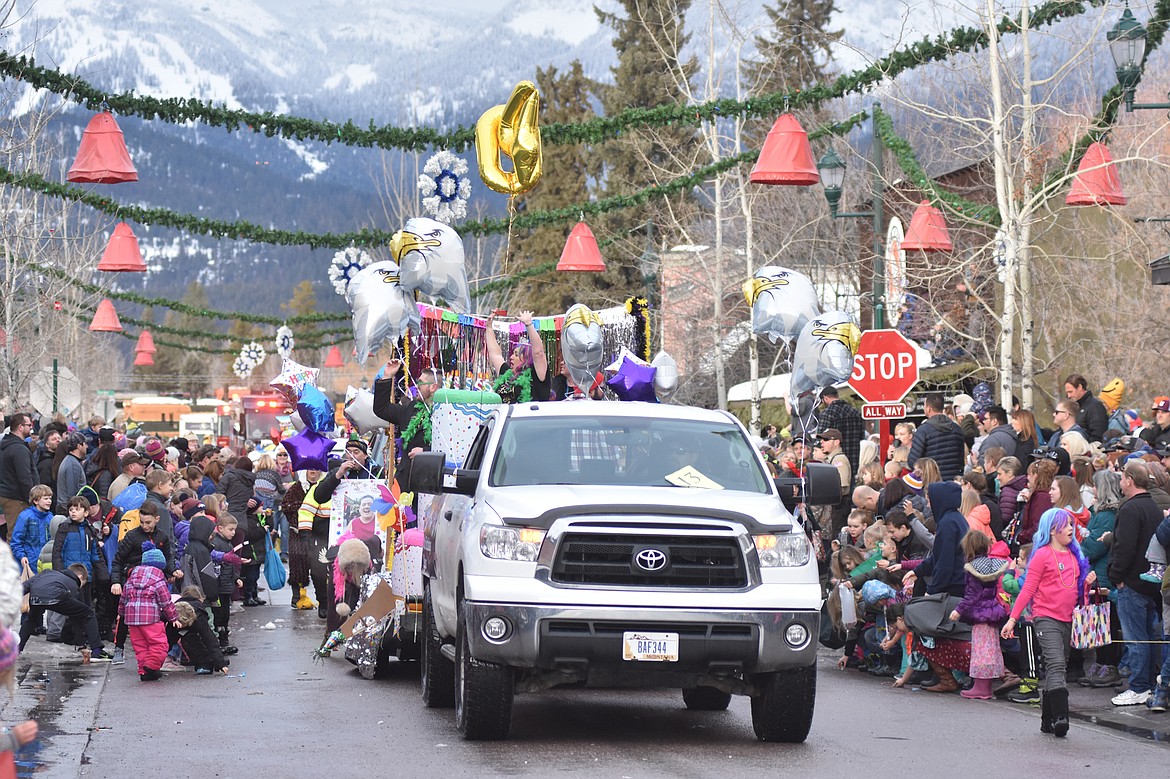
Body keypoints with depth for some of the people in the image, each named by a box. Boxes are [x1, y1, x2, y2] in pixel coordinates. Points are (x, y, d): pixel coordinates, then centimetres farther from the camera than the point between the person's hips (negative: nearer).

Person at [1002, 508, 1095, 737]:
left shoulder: (1075, 556, 15)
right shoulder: (1043, 555, -3)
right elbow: (1028, 589, -3)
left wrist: (1087, 583, 2)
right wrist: (1013, 618, -6)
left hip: (1067, 619, 7)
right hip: (1046, 618, -6)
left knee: (1057, 668, 8)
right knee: (1056, 664, -20)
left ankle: (1048, 721, 13)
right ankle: (1060, 716, -27)